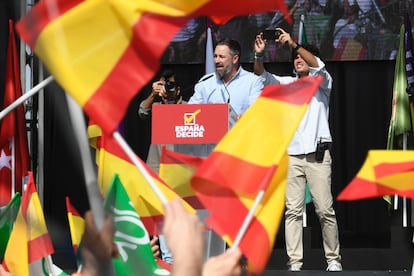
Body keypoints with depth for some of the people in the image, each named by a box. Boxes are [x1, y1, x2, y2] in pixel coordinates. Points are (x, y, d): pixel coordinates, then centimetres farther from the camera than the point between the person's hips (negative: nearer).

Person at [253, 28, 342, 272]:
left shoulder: (322, 82, 9)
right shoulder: (287, 83, 17)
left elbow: (318, 66, -13)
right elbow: (263, 76, 2)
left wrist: (294, 44, -24)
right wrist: (259, 55, -18)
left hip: (317, 154, -3)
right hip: (291, 155, 3)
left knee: (325, 210, -3)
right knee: (293, 210, -3)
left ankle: (334, 259, 7)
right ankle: (295, 262, -4)